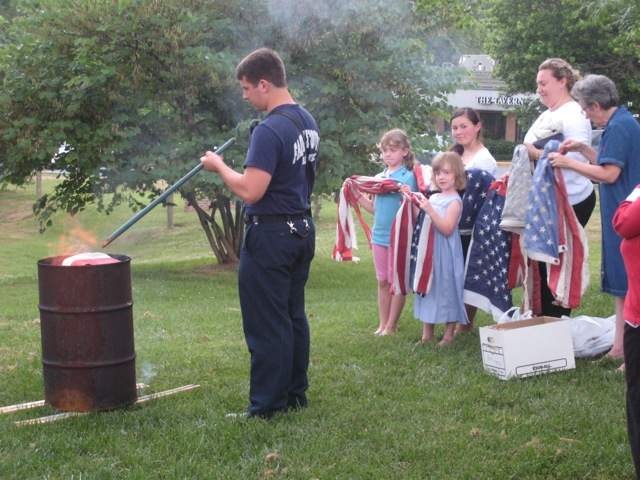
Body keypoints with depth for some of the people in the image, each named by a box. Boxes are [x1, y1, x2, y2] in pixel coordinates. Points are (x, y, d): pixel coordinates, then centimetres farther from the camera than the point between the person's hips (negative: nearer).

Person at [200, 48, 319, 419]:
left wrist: (219, 167, -11)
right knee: (294, 316, 17)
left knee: (266, 324, -2)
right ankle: (295, 394, 25)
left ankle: (266, 406, 4)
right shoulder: (308, 121, 9)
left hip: (271, 235, -9)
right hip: (303, 229, 9)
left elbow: (250, 191, -25)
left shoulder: (270, 131, -21)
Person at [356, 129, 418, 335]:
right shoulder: (378, 178, 10)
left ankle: (392, 325, 10)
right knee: (382, 281, 11)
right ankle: (382, 324, 19)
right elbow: (374, 208, 14)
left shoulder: (408, 177, -8)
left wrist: (405, 196, -33)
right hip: (379, 235, 6)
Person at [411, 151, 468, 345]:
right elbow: (421, 223, 14)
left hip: (446, 254, -7)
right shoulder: (433, 198, 11)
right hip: (429, 251, 7)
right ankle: (427, 333, 22)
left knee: (447, 288, 0)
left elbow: (447, 229, -20)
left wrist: (429, 210, -26)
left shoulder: (454, 201, -10)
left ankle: (449, 334, 10)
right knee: (428, 288, 12)